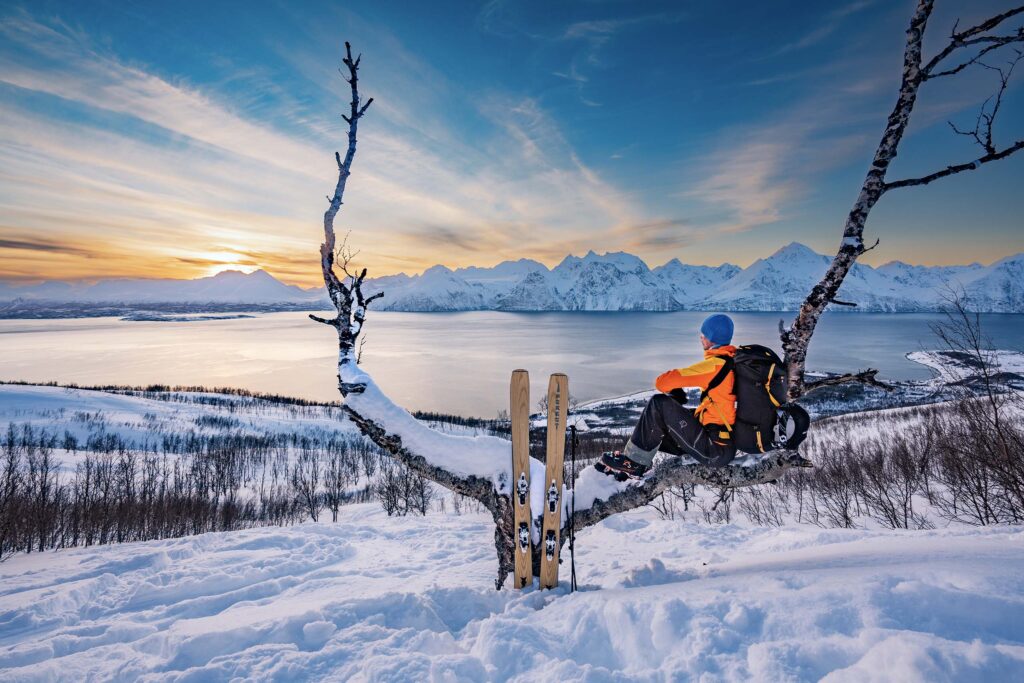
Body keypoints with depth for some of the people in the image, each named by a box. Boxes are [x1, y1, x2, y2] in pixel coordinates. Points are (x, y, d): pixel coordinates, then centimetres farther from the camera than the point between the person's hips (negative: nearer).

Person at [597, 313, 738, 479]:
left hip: (716, 449, -9)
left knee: (659, 403, -12)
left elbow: (662, 382, -21)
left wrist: (674, 390, 2)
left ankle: (633, 462, -4)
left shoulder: (714, 365, -19)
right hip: (725, 441, 9)